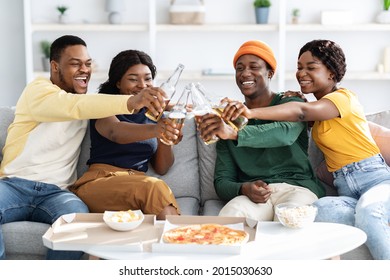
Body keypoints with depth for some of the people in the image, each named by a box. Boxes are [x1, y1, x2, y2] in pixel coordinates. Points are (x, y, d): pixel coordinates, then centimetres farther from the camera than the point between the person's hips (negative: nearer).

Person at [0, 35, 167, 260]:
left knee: (78, 218, -31)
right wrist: (131, 102, -37)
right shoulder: (38, 90, -1)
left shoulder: (89, 103, 19)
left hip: (55, 192, 3)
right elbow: (75, 106, -22)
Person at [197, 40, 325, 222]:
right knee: (228, 216, -33)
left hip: (296, 187, -2)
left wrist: (234, 133, -35)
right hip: (253, 194, 2)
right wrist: (244, 189, -13)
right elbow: (221, 181, 12)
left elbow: (285, 133, -18)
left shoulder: (291, 103, 9)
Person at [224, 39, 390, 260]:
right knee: (317, 210, -30)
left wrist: (252, 112, -39)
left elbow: (301, 112, -24)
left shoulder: (344, 97, -5)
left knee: (367, 211, -40)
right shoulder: (317, 108, 22)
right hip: (346, 190, 5)